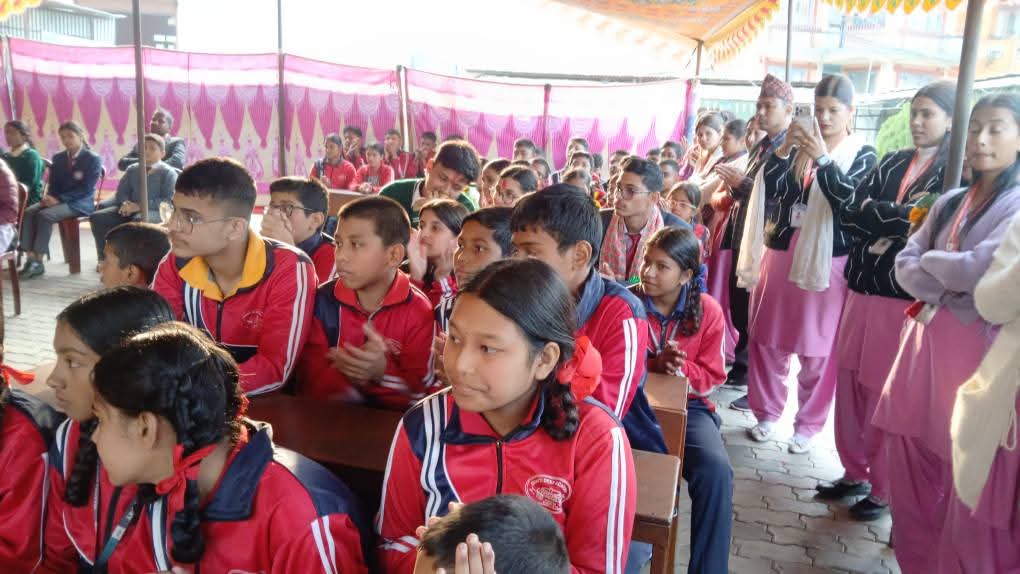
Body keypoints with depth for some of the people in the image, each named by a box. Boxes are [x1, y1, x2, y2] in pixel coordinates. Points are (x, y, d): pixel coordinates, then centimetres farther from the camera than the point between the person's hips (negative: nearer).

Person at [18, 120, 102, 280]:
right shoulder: (58, 158, 18)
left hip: (80, 203, -6)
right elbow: (53, 184, 16)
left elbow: (86, 189, -13)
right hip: (58, 199, 6)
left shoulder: (93, 159, -3)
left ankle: (38, 262, -26)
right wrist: (50, 197, -10)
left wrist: (59, 199, -21)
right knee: (28, 212, -23)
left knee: (45, 215, -31)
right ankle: (30, 259, -28)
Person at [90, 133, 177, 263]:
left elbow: (169, 200, -11)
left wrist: (140, 206, -18)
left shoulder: (168, 172, 0)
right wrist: (125, 203, -7)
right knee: (97, 217, -13)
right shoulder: (132, 169, 20)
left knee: (139, 221, -41)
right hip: (131, 209, 6)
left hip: (155, 211, -6)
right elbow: (122, 191, 19)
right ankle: (105, 258, -7)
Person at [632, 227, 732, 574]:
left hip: (686, 405, 1)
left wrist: (681, 369, -20)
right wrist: (654, 364, -21)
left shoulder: (708, 311, -2)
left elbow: (711, 378, 1)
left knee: (716, 471, -27)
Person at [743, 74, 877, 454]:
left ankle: (807, 424, 17)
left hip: (828, 262, -3)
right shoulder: (798, 148, 8)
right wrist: (783, 148, -14)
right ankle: (767, 413, 24)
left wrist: (823, 158, -22)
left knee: (817, 351, 2)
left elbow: (848, 203, -13)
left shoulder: (862, 154, 1)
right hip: (782, 253, 3)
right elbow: (770, 190, -2)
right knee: (768, 340, 9)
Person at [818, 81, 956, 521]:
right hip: (863, 286, 5)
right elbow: (850, 212, 3)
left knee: (887, 393, 1)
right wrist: (899, 216, -11)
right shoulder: (891, 163, 13)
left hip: (907, 296, -5)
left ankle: (884, 489, 17)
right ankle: (855, 471, 26)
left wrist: (873, 213, -10)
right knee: (849, 381, 10)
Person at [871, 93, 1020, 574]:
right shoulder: (950, 202, 13)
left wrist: (930, 261, -1)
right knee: (906, 448, 8)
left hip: (977, 343, -6)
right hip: (926, 333, 6)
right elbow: (904, 266, 6)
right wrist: (953, 284, -11)